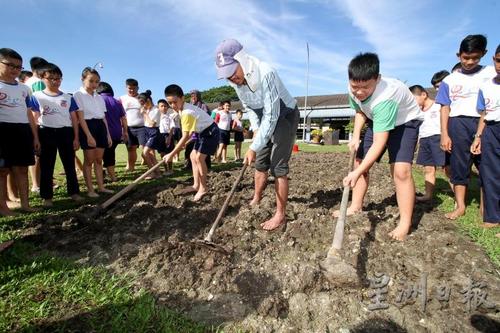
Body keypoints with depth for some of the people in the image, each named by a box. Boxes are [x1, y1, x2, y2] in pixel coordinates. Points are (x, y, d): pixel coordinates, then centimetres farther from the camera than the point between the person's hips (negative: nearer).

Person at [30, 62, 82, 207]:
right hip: (46, 133, -1)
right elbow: (34, 119, 3)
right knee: (46, 166, 4)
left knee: (69, 164, 6)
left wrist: (76, 138, 4)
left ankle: (74, 192, 15)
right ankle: (47, 196, 12)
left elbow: (74, 118, 9)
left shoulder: (68, 97, 9)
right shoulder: (37, 96, 4)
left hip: (66, 132, 1)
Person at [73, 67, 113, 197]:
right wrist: (88, 135, -19)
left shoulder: (99, 97, 15)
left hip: (101, 127, 6)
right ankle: (90, 189, 9)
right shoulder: (78, 95, -3)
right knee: (89, 160, 0)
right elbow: (80, 117, -11)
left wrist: (108, 135, 10)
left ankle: (101, 186, 17)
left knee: (99, 159, 10)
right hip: (88, 127, -6)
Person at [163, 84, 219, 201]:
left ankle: (203, 188, -4)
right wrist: (185, 142, 3)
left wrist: (171, 154, -31)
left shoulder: (187, 112, -30)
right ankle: (196, 185, 16)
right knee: (193, 156, 9)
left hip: (210, 132, -10)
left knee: (199, 157, -16)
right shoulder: (183, 109, -1)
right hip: (203, 132, 10)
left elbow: (185, 136, -32)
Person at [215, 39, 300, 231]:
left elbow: (271, 116, -34)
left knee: (278, 167, -12)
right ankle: (256, 200, 30)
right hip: (265, 119, 7)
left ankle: (280, 215, -2)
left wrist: (254, 147, -33)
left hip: (284, 116, -7)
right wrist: (255, 128, -5)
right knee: (260, 163, 12)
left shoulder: (265, 74, -34)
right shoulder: (235, 80, -10)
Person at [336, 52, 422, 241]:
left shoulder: (385, 98, -41)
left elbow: (379, 143, -42)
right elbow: (360, 111, 4)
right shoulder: (354, 90, -19)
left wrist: (357, 173, -45)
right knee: (359, 161, 3)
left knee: (400, 170, -23)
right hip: (378, 121, 7)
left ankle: (405, 224, -10)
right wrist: (356, 137, -10)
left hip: (405, 121, -7)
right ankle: (356, 207, 17)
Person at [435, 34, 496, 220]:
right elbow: (445, 108, 7)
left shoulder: (491, 74, 8)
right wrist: (444, 134, -1)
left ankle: (485, 205, 15)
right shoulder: (450, 80, 9)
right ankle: (460, 205, 12)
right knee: (459, 165, 3)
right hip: (458, 123, 0)